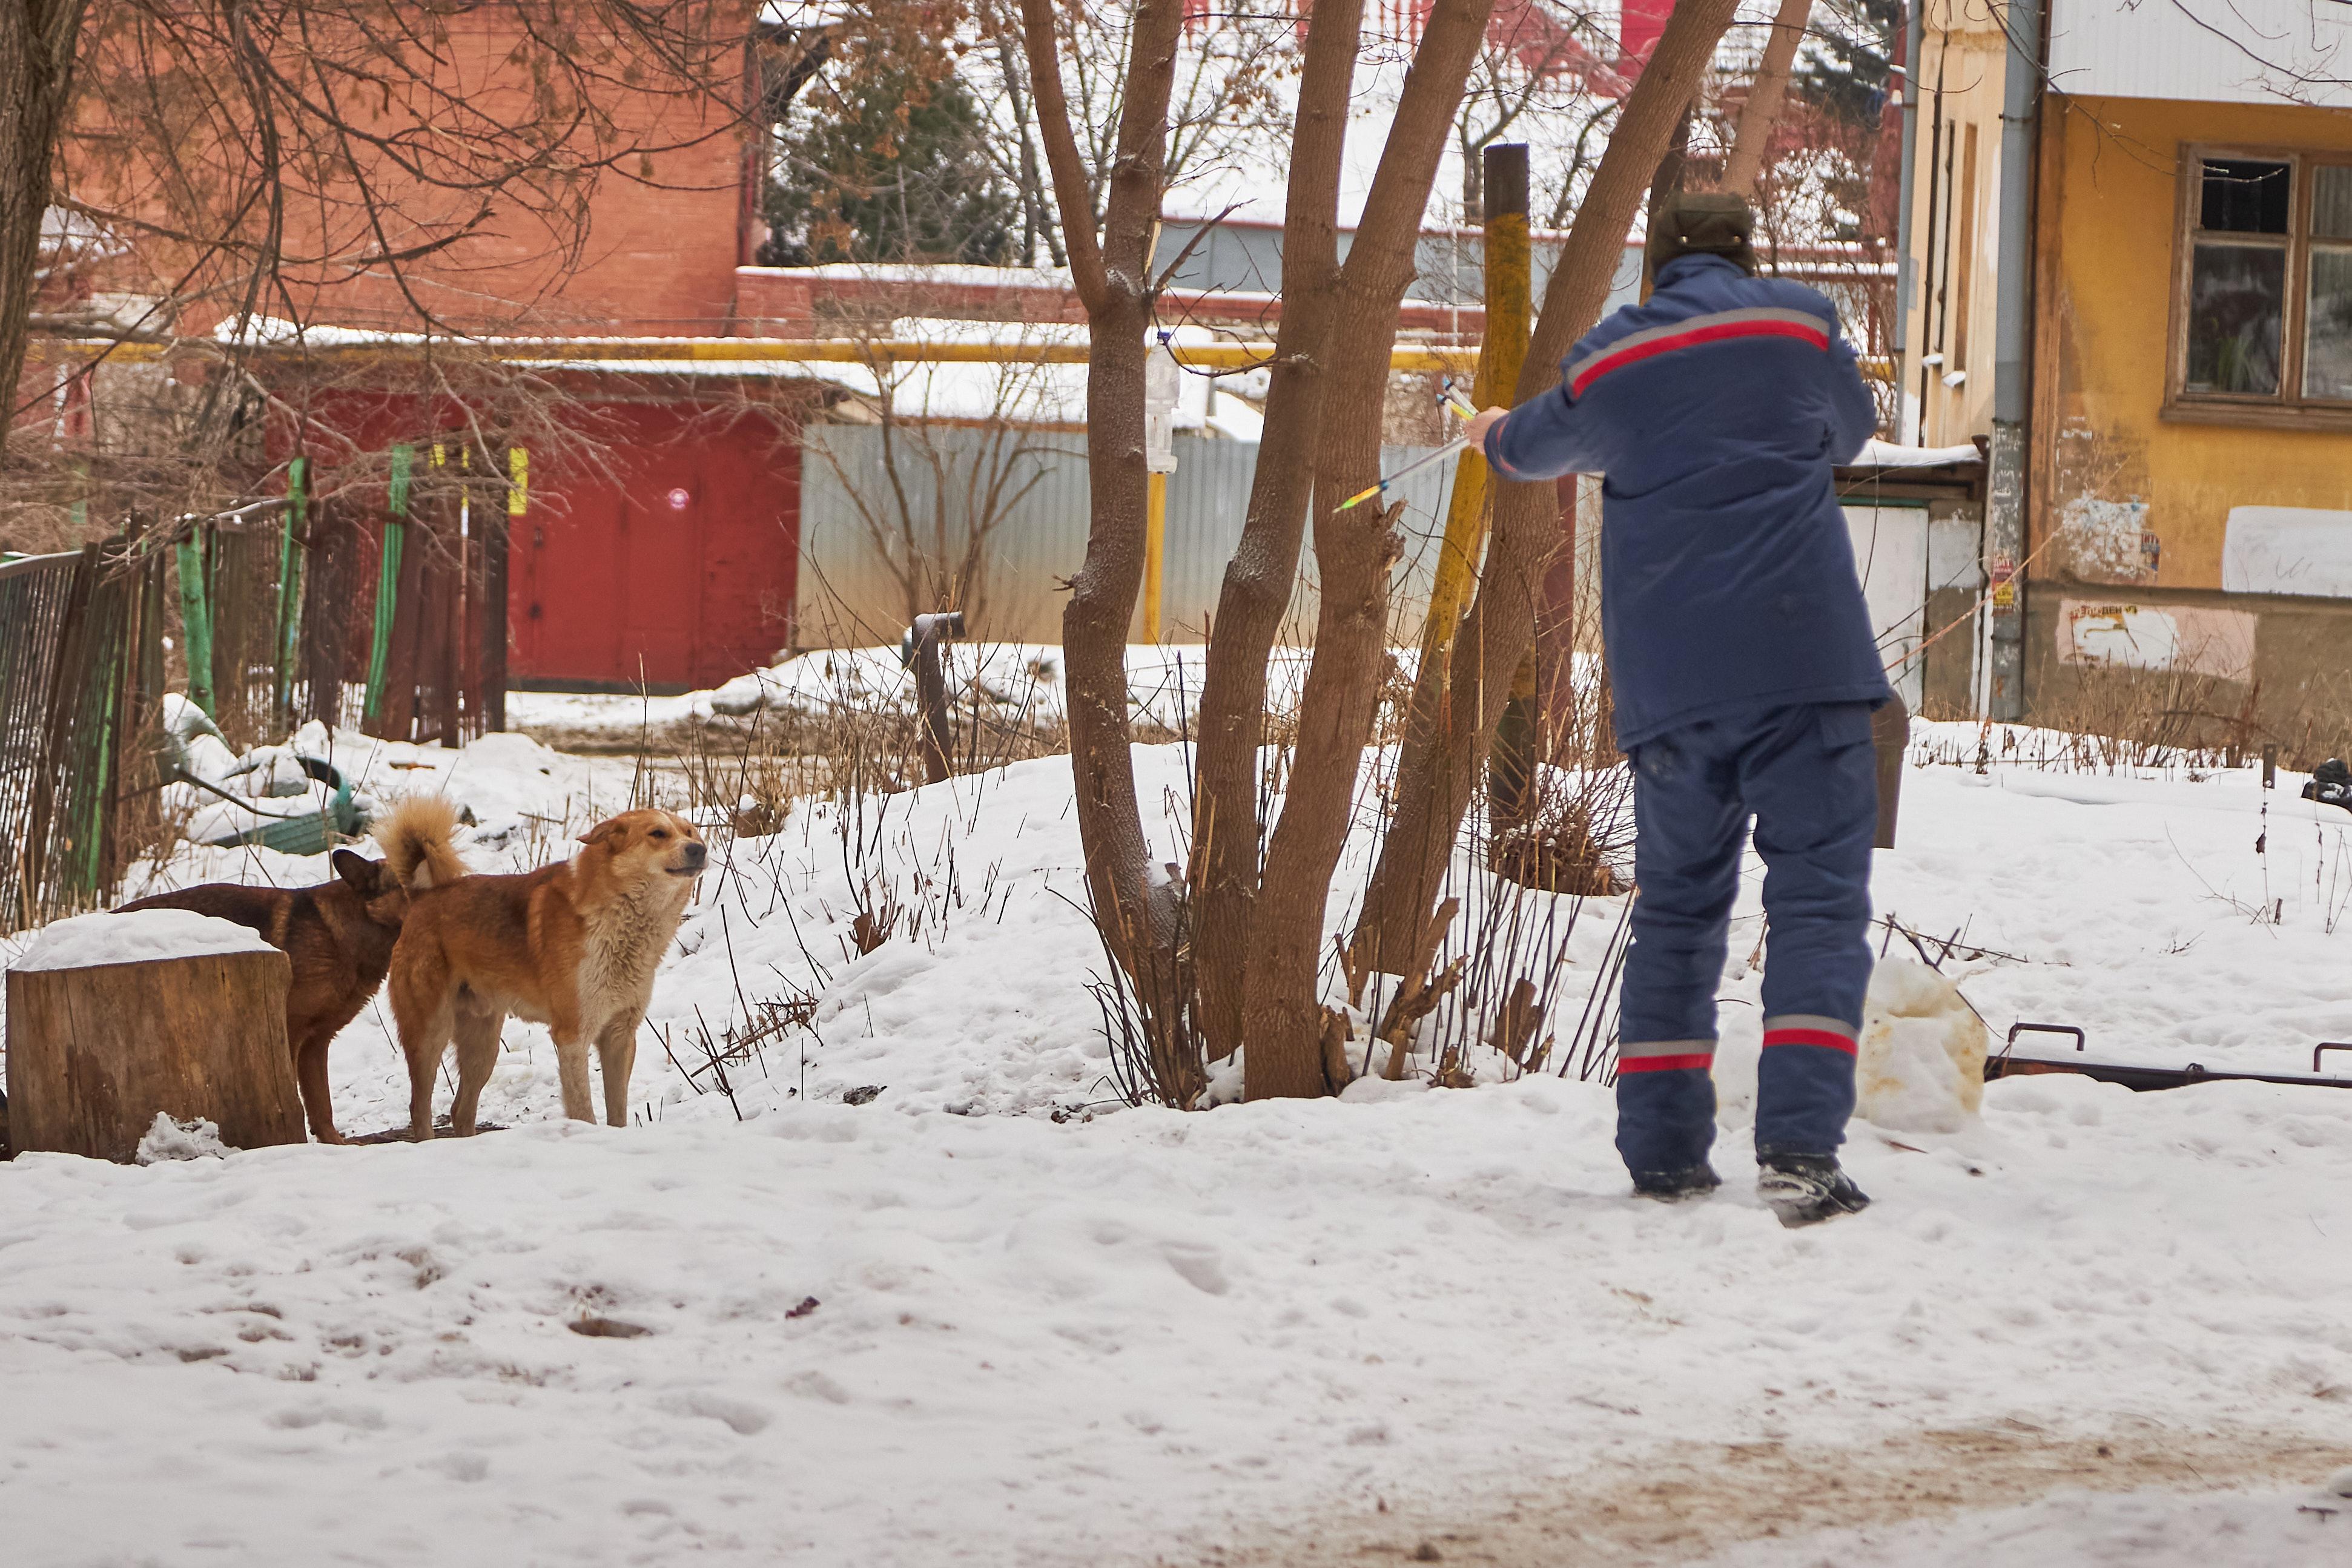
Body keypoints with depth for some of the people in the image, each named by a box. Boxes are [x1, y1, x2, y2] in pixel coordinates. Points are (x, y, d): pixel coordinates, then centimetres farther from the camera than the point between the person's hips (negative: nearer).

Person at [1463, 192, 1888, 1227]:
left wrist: (1498, 437, 58)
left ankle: (1662, 1150, 11)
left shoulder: (1606, 361, 13)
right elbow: (1851, 428, 25)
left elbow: (1539, 448, 34)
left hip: (1667, 680, 3)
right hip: (1802, 657, -3)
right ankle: (1798, 1146, -20)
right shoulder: (1797, 323, 6)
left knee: (1677, 905, 13)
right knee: (1817, 895, -6)